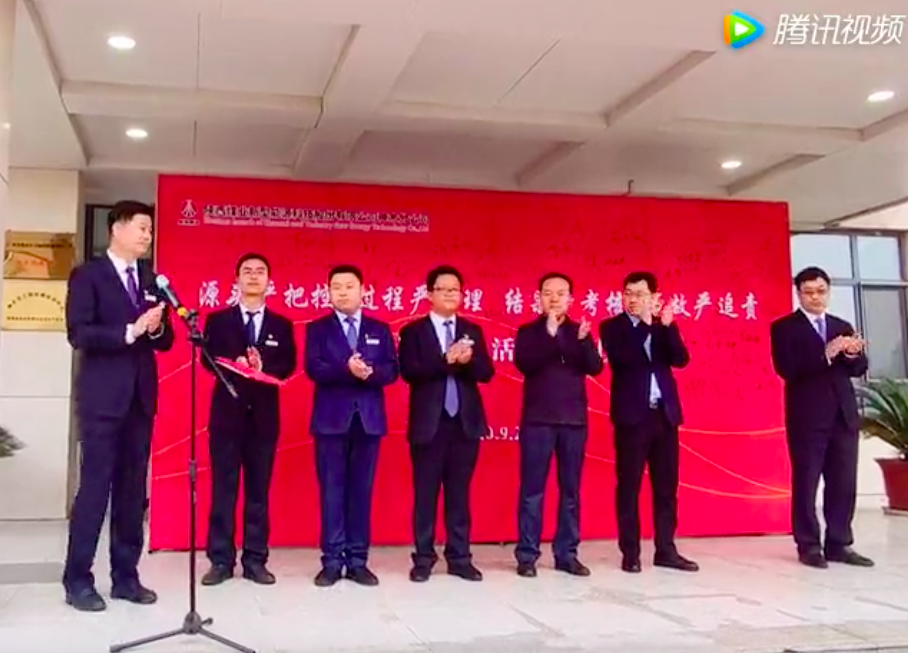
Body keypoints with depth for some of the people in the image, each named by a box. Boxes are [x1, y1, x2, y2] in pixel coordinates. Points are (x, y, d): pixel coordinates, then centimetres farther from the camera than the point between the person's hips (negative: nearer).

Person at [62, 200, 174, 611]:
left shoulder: (151, 278, 14)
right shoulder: (88, 275, -2)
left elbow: (165, 341, 12)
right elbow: (78, 334, -13)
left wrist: (156, 329, -9)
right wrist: (129, 331, -20)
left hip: (141, 397, 6)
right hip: (103, 398, -5)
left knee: (133, 491, 8)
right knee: (95, 488, -3)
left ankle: (125, 576, 16)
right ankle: (77, 580, 7)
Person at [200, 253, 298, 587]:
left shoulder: (281, 325, 11)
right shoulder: (217, 320, 7)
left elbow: (288, 365, 0)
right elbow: (208, 359, -5)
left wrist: (263, 369, -19)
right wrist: (237, 366, -23)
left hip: (264, 413, 1)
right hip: (227, 411, -1)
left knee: (259, 489, 5)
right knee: (223, 488, 0)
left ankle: (255, 560, 11)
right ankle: (221, 560, 6)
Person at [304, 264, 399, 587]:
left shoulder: (380, 329, 11)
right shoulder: (317, 328, 6)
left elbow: (391, 370, 2)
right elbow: (313, 368, -9)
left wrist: (369, 372, -18)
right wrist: (348, 370, -23)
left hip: (369, 419, 2)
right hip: (331, 419, -2)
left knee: (361, 490, 5)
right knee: (332, 491, 0)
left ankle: (358, 560, 12)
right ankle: (332, 561, 6)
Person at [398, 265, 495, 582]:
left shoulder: (472, 331, 11)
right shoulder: (413, 331, 1)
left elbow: (486, 372, 2)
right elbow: (409, 372, -13)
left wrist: (467, 360, -18)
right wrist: (447, 359, -22)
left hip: (466, 422, 3)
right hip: (429, 423, -3)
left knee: (460, 493, 8)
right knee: (425, 494, 4)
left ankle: (459, 558, 16)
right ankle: (424, 558, 13)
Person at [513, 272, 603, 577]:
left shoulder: (579, 331, 10)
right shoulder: (528, 332, 2)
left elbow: (595, 367, -2)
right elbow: (524, 364, -15)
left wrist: (584, 341, -19)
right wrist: (549, 333, -21)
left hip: (574, 419, 3)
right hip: (537, 419, -3)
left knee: (571, 489, 7)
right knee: (532, 489, -1)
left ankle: (566, 554, 14)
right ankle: (527, 555, 5)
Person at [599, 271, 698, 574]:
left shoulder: (663, 326, 12)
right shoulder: (612, 327, 1)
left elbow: (681, 359, -2)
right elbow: (623, 357, -17)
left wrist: (668, 325, -13)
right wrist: (645, 323, -17)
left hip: (664, 413, 4)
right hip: (632, 415, -4)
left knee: (666, 485, 7)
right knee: (629, 485, 0)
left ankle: (666, 550, 15)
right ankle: (630, 553, 7)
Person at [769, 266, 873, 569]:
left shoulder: (842, 326, 17)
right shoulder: (784, 327, 0)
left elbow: (859, 369, 11)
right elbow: (787, 369, -13)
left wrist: (852, 354, -11)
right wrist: (826, 354, -22)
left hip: (843, 415, 5)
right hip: (807, 416, -5)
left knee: (844, 483, 6)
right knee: (806, 482, 0)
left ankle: (839, 544, 15)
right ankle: (809, 546, 7)